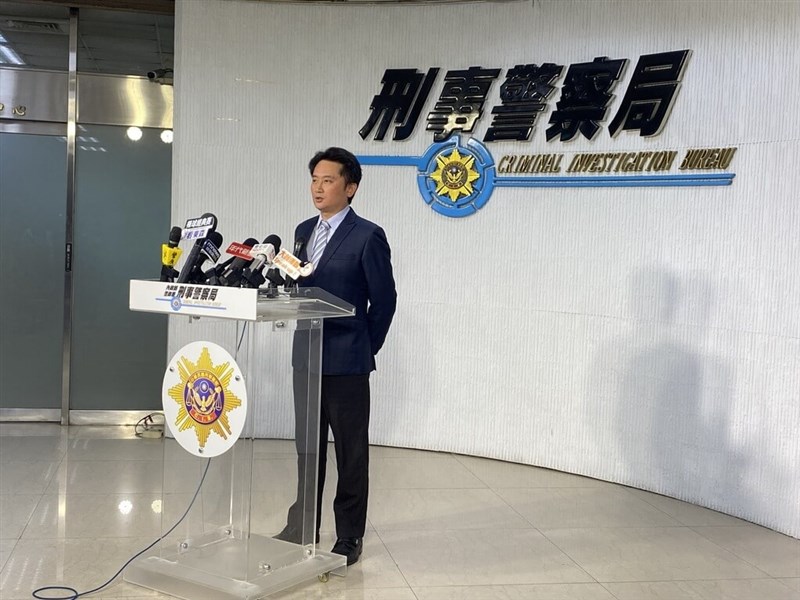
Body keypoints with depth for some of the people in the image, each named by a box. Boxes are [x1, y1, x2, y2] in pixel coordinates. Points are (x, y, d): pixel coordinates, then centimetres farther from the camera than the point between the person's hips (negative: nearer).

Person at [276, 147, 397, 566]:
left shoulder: (367, 237, -10)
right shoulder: (303, 231, 11)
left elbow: (384, 300, -7)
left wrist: (365, 348, -2)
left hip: (346, 362, -7)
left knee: (350, 452, 4)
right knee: (307, 446, 16)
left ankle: (350, 536, 15)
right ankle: (302, 525, 29)